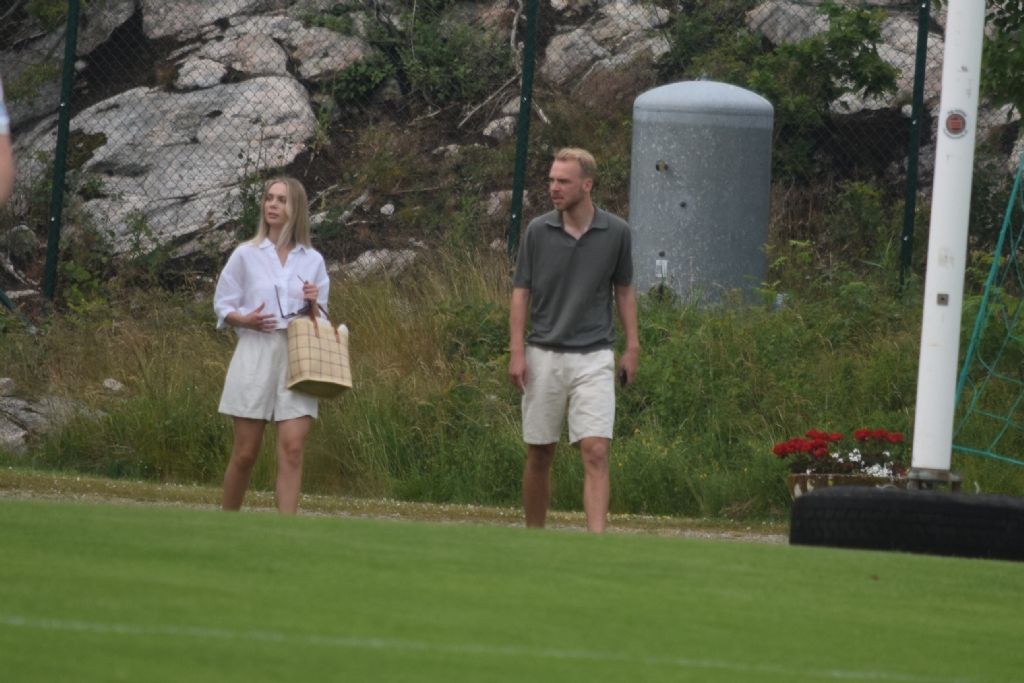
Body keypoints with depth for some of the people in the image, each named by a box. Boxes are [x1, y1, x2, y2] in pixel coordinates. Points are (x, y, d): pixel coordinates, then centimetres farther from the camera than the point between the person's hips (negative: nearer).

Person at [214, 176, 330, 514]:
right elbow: (223, 308, 8)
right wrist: (245, 320, -13)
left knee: (292, 448, -12)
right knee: (245, 452, 0)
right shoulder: (246, 255, 5)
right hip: (256, 354, -1)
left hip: (297, 357, 1)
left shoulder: (312, 261, 10)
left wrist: (313, 305, -6)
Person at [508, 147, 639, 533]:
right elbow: (521, 292, 3)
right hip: (543, 356, 1)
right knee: (539, 454, 8)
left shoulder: (616, 233, 0)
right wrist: (517, 352, -5)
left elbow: (624, 291, 11)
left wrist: (632, 348, 6)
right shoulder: (538, 231, -1)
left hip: (593, 357, -1)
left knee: (595, 452, -12)